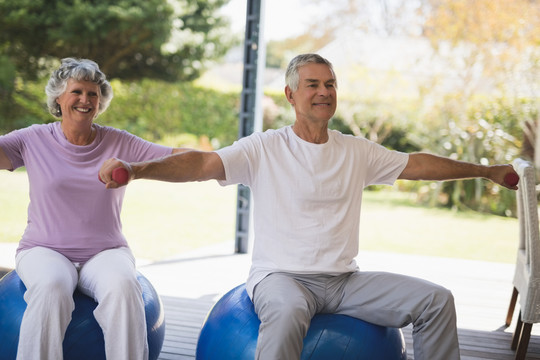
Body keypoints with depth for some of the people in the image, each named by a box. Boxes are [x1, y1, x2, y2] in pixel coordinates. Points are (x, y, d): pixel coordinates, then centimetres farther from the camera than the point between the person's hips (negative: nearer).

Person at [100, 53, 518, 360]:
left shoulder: (357, 151, 11)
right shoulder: (264, 149, -4)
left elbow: (417, 164, 20)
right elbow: (202, 164, -15)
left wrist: (487, 171, 25)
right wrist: (137, 168, -31)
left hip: (345, 279, 5)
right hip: (281, 275, -5)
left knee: (436, 299, -5)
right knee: (288, 312, -41)